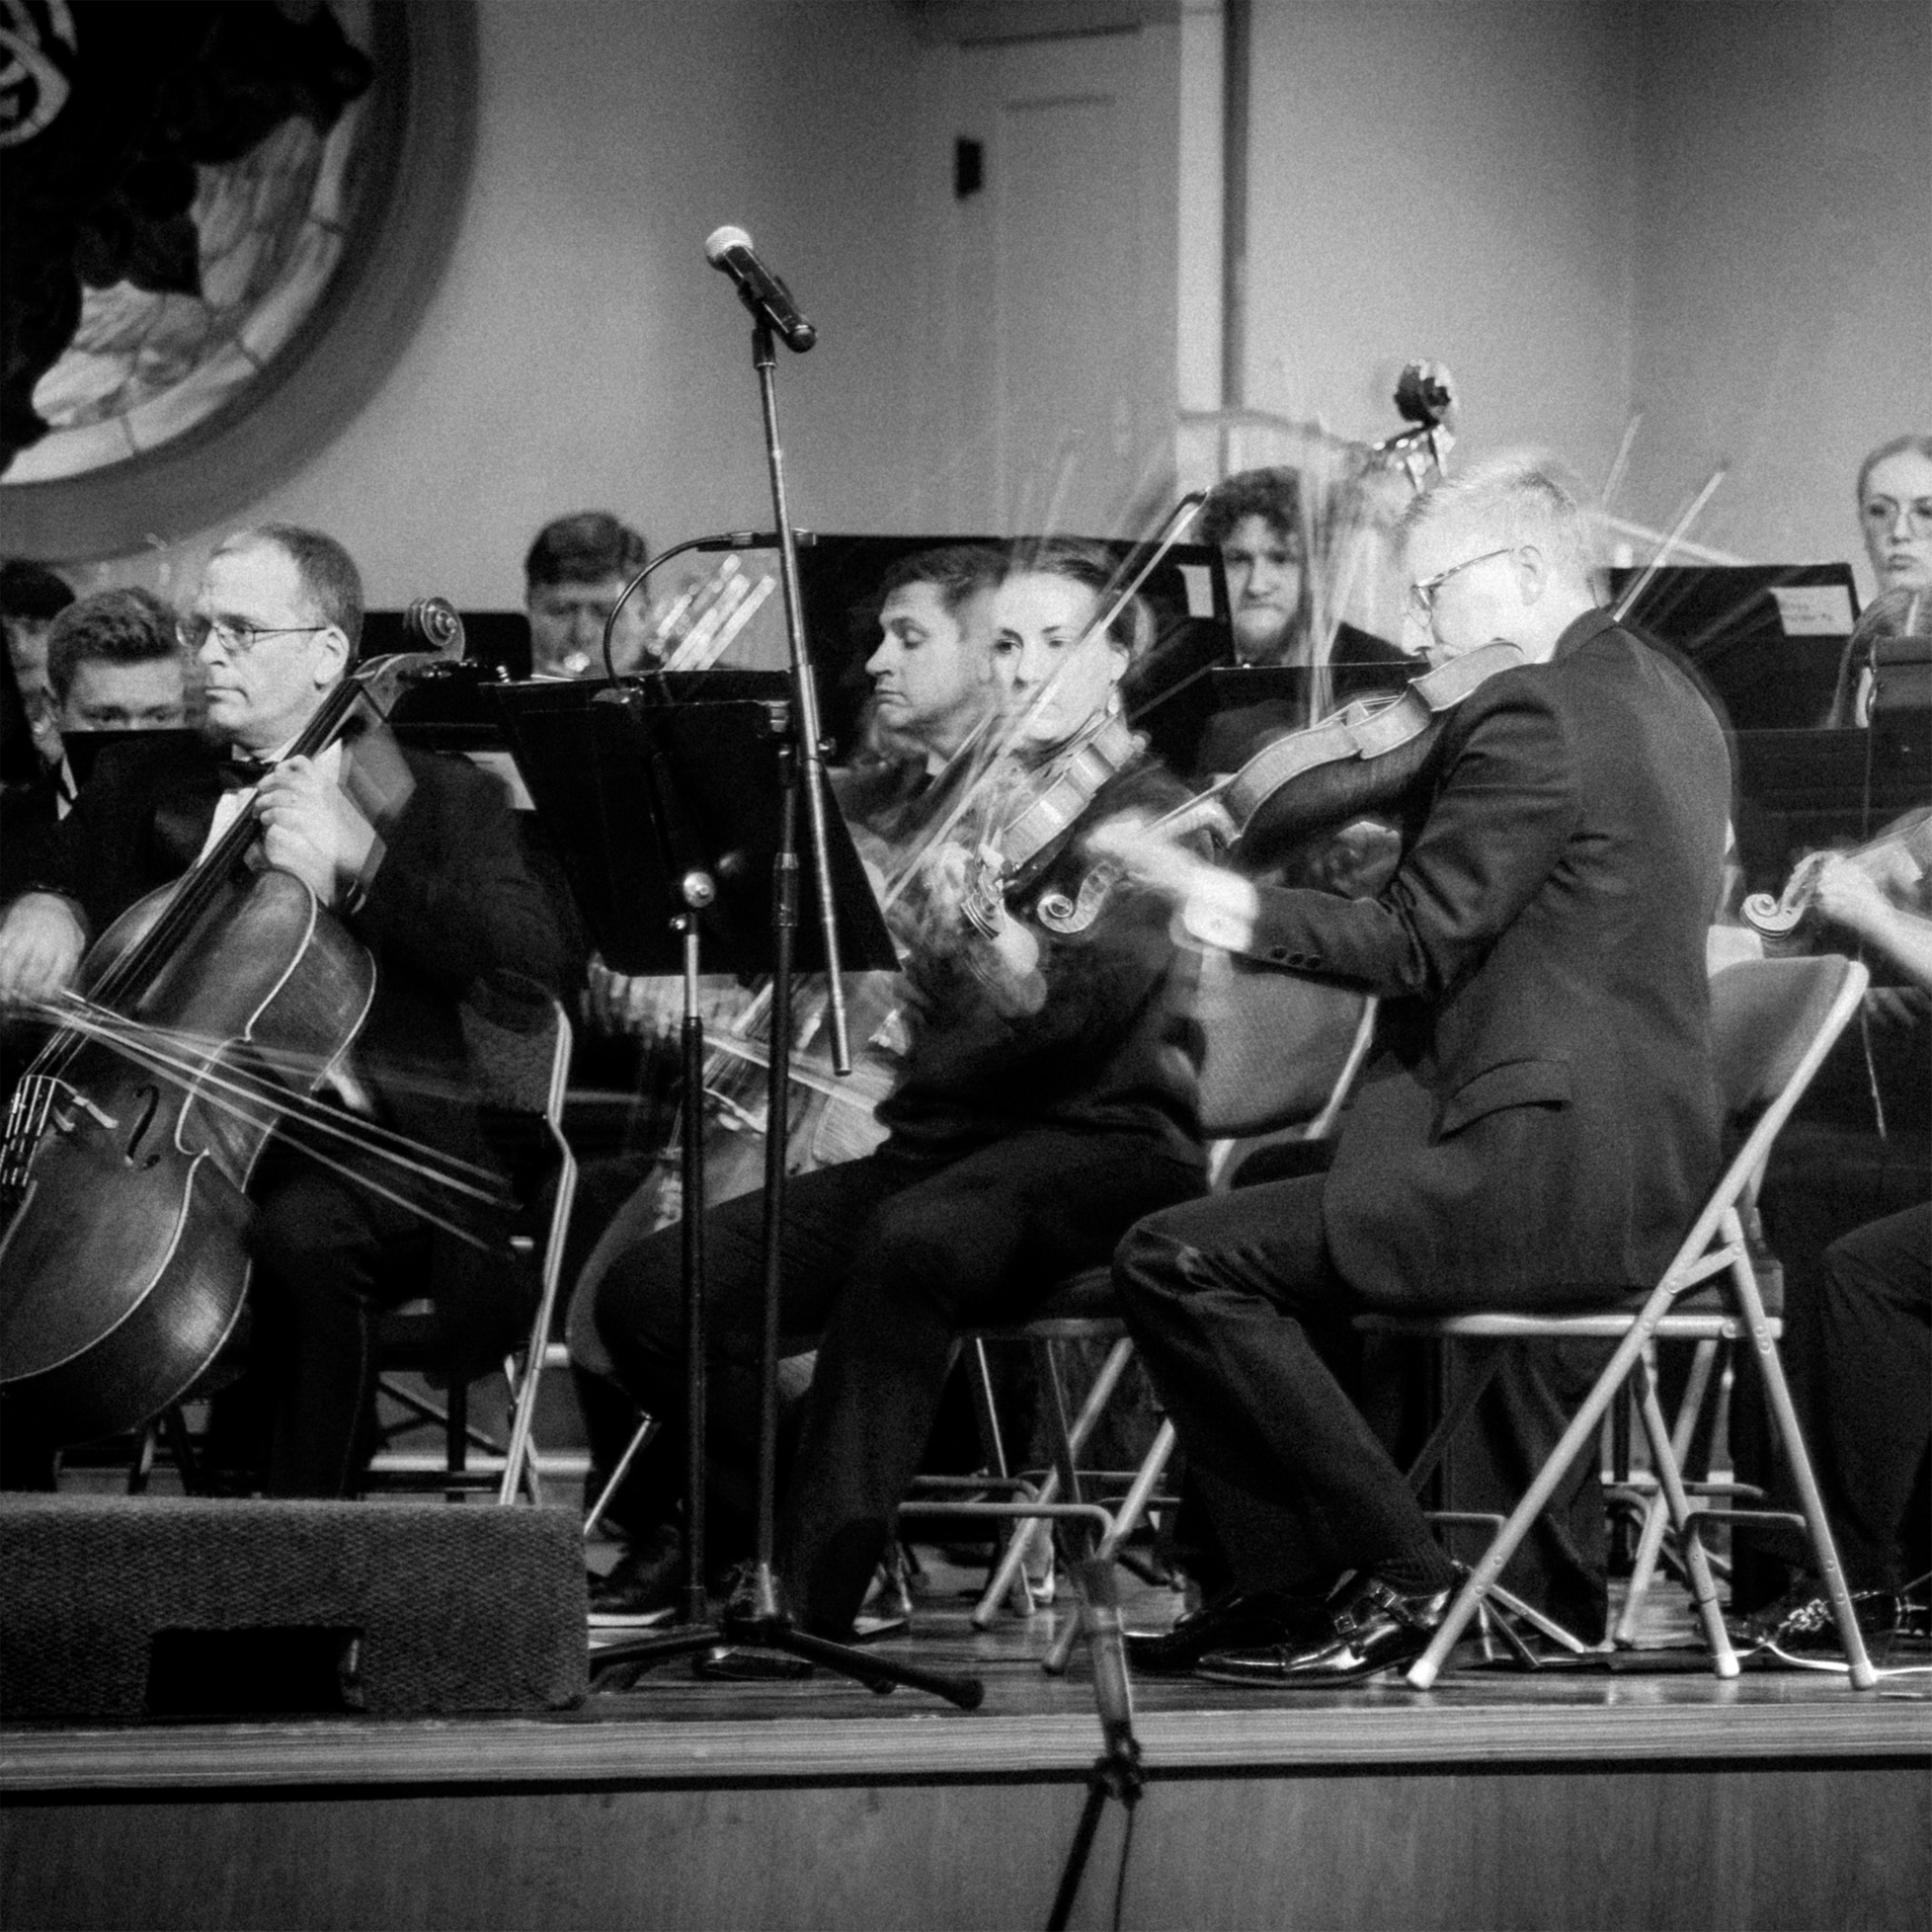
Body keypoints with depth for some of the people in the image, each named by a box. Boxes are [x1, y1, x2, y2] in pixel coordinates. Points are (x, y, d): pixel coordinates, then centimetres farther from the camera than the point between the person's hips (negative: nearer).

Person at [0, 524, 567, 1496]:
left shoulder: (441, 799, 8)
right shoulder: (143, 782, 19)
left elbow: (527, 976, -7)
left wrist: (361, 858, -15)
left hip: (367, 1152, -4)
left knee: (301, 1232, -36)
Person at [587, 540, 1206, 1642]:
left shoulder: (1148, 810, 1)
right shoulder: (970, 805, 21)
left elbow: (1088, 994, -18)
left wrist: (992, 930, -37)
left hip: (1097, 1139, -7)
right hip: (937, 1138, 7)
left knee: (912, 1243, -40)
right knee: (654, 1290, -14)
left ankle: (815, 1592, -43)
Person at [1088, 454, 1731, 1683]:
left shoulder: (1533, 715, -15)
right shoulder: (1667, 700, 15)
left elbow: (1417, 945, -17)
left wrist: (1214, 894, -13)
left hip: (1549, 1180, -11)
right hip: (1653, 1161, 11)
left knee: (1177, 1261, -11)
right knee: (1259, 1227, 27)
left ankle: (1397, 1579, -8)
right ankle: (1290, 1588, 22)